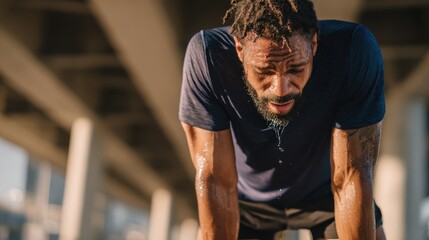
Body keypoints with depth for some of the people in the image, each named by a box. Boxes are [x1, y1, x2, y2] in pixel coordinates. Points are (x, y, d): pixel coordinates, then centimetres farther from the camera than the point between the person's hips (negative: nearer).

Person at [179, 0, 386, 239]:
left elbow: (351, 178, -26)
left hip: (325, 194, 0)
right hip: (247, 198, 0)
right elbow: (214, 179, -27)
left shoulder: (355, 50, -31)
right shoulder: (206, 56, -31)